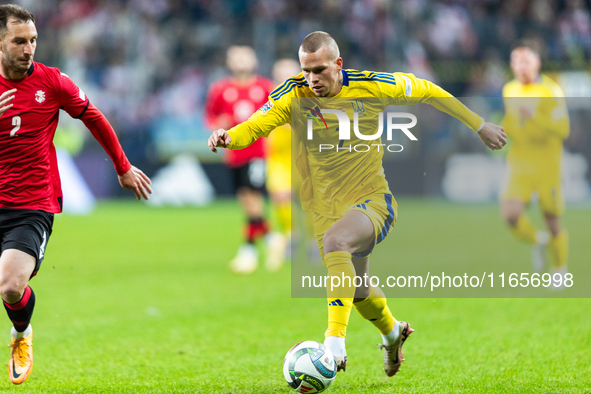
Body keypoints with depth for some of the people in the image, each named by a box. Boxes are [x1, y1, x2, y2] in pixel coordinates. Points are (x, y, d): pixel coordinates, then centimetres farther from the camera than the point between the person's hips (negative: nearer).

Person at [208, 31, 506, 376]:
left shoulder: (371, 87, -13)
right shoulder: (292, 95, -10)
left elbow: (425, 91, 1)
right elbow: (255, 126, -20)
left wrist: (479, 126, 6)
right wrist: (228, 138, -44)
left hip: (373, 200, -4)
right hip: (325, 209, 4)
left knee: (335, 241, -35)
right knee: (357, 293, 17)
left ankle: (335, 344, -38)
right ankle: (392, 332, 53)